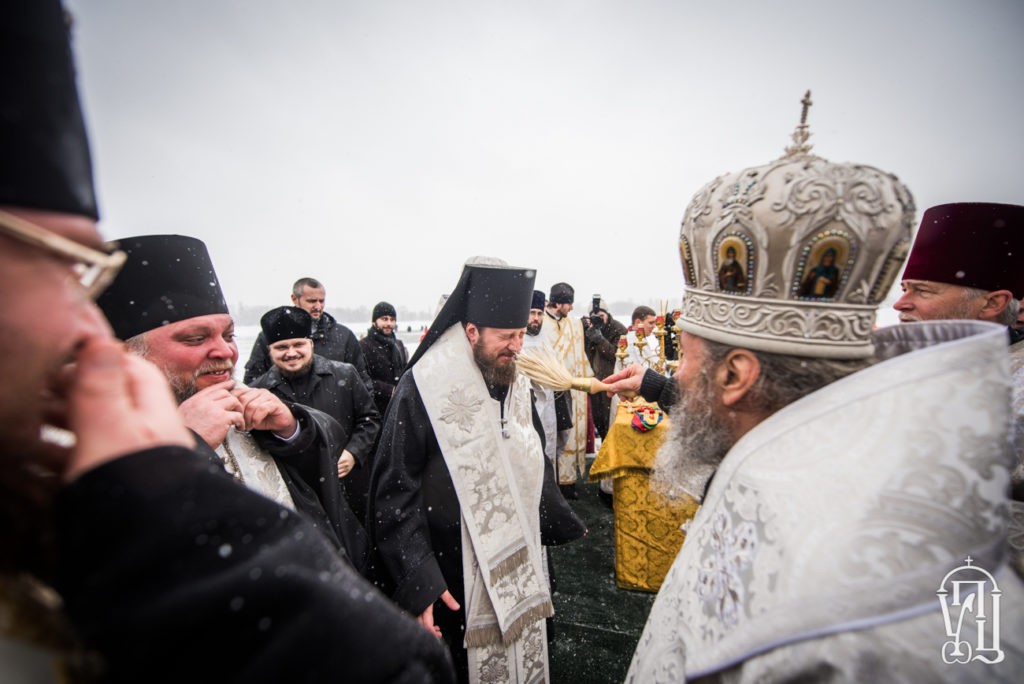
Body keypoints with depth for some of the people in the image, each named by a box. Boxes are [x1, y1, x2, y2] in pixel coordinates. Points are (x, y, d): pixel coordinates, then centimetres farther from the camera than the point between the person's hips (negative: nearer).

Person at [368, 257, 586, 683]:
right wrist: (418, 582, -19)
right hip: (452, 582, -5)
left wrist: (563, 524, 17)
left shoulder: (516, 385, 2)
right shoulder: (423, 389, -18)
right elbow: (394, 495, -16)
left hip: (518, 567, 6)